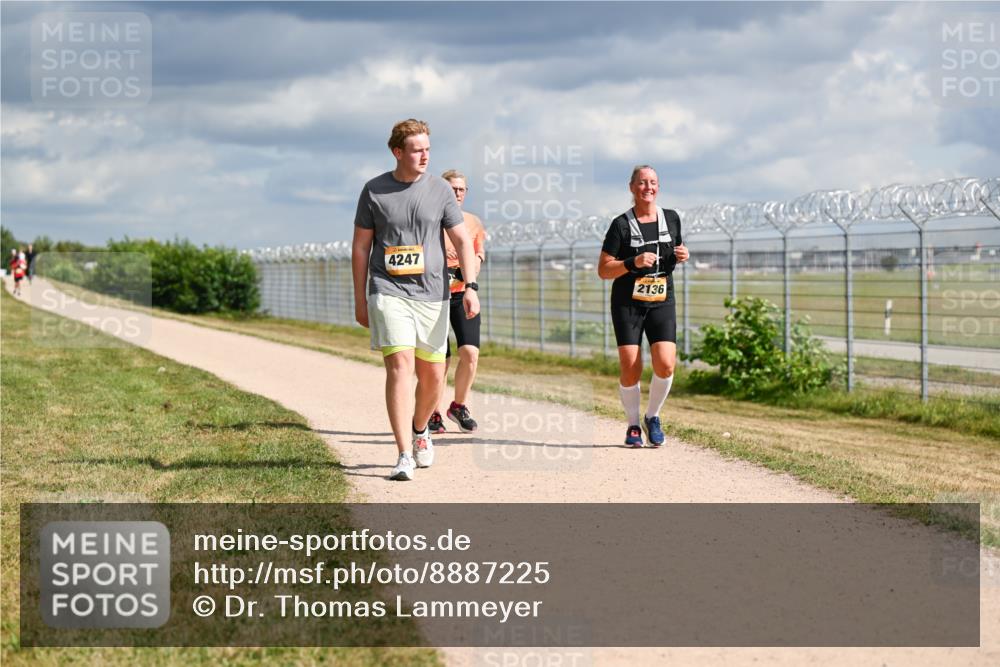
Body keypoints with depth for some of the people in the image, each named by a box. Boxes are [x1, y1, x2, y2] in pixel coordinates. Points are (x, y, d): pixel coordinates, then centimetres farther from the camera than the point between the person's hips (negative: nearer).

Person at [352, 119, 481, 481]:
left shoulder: (440, 190, 4)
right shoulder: (374, 190, 2)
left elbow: (462, 240, 5)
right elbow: (361, 246, 8)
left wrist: (470, 287, -8)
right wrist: (360, 300, 6)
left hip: (432, 295, 2)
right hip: (388, 292, -2)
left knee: (432, 375, 8)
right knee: (400, 365, -16)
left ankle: (419, 430, 38)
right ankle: (404, 456, -18)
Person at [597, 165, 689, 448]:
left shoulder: (671, 218, 7)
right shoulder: (621, 224, -5)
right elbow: (603, 270, -5)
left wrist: (682, 256, 0)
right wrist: (633, 263, -20)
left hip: (662, 302, 3)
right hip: (627, 303, -2)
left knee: (666, 365, -14)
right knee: (630, 369, -9)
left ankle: (652, 417, 11)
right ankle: (633, 425, 13)